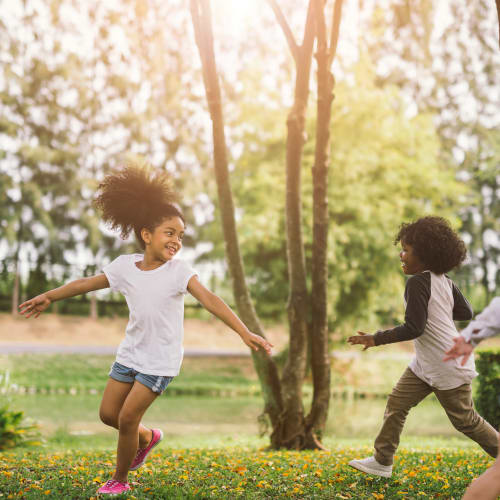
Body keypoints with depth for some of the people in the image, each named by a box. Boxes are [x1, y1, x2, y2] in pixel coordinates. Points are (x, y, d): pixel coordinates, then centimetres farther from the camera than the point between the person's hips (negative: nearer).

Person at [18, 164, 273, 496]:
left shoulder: (178, 271, -16)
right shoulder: (125, 266, -4)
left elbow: (209, 299, -28)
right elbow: (88, 284, 9)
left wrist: (244, 332, -38)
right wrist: (49, 297, 14)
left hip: (160, 360, -5)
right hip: (131, 353, 5)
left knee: (127, 418, -5)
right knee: (108, 414, 10)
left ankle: (120, 480, 18)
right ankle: (147, 438, 40)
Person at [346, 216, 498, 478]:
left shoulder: (418, 282, -23)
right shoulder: (445, 281, 3)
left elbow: (413, 328, -26)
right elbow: (466, 313, 10)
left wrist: (376, 339, -20)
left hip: (448, 366, -10)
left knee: (465, 420, 5)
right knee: (397, 403, 8)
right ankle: (382, 461, 13)